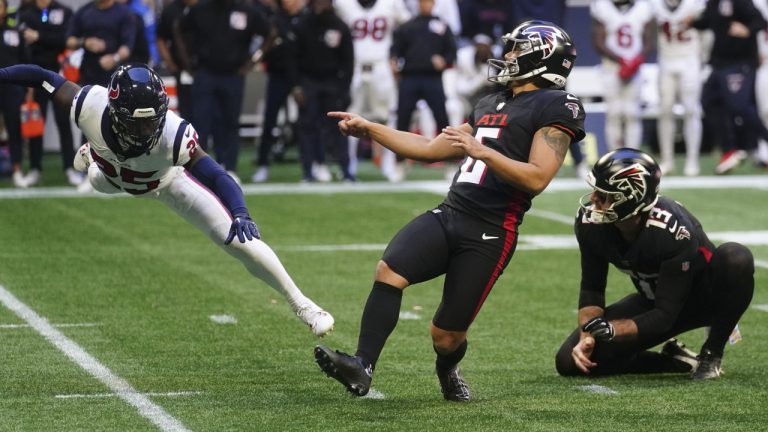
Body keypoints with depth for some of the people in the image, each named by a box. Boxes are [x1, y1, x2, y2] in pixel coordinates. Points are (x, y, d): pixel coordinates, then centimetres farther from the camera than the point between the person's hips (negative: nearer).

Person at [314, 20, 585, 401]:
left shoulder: (555, 107, -2)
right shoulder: (490, 105, 23)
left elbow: (537, 178, -14)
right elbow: (431, 150, 28)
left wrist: (482, 151, -22)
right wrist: (369, 129, 25)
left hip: (489, 234, -7)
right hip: (448, 215, 7)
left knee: (447, 334, 0)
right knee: (388, 271, -21)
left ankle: (448, 370, 35)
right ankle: (362, 367, -26)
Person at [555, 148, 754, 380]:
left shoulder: (672, 230, -35)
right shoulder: (590, 223, -20)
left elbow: (664, 316, -31)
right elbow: (591, 289, -6)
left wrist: (606, 329, -42)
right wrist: (587, 335, -25)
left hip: (706, 299, -4)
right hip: (653, 301, 4)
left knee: (735, 257, -39)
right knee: (571, 361, -15)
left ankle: (712, 353, -16)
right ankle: (675, 361, 1)